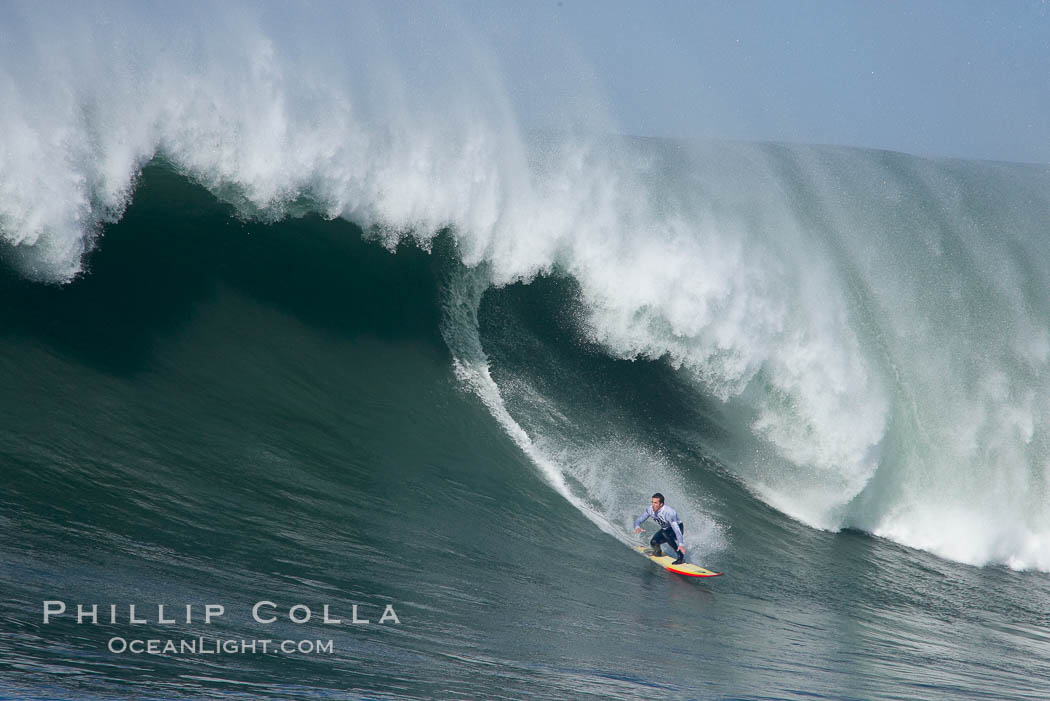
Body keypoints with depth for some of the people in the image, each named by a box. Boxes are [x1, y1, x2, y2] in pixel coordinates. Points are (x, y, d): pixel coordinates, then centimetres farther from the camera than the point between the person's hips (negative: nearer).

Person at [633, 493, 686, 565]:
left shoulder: (668, 512, -36)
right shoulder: (650, 510, -18)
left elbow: (676, 529, -42)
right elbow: (638, 520, -11)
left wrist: (680, 544, -52)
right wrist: (637, 527, -36)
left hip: (677, 527, -5)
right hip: (665, 529, 5)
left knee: (665, 533, -37)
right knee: (654, 542, -21)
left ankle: (681, 557, -29)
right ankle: (658, 551, 17)